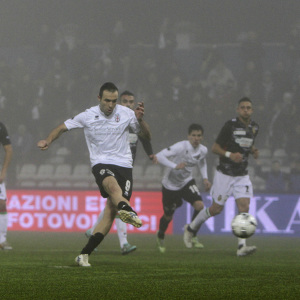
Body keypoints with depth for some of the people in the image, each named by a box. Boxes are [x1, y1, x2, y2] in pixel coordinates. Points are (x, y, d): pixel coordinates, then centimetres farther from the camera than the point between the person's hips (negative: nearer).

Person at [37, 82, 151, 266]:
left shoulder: (126, 113, 4)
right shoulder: (87, 117, 3)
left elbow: (147, 136, 8)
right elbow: (63, 127, 16)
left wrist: (140, 120, -10)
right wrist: (48, 141, 0)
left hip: (124, 165, 2)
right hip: (101, 163, -1)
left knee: (111, 212, -10)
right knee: (112, 183, -38)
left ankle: (85, 254, -4)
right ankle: (127, 210, -72)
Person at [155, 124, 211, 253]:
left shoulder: (203, 150, -9)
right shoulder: (181, 147, -28)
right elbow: (159, 156, -35)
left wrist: (205, 178, 3)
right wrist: (175, 166, -45)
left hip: (187, 182, 4)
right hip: (170, 184, -4)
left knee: (199, 205, -22)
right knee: (168, 216, 9)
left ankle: (192, 237, -5)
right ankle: (160, 237, 42)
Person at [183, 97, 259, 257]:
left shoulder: (254, 127, 6)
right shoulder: (230, 125, -13)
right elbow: (215, 148, -10)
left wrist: (253, 151, 2)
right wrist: (230, 155, -27)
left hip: (242, 175, 5)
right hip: (225, 173, -5)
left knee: (244, 206, -13)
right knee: (216, 209, 2)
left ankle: (242, 246, -16)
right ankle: (191, 228, 28)